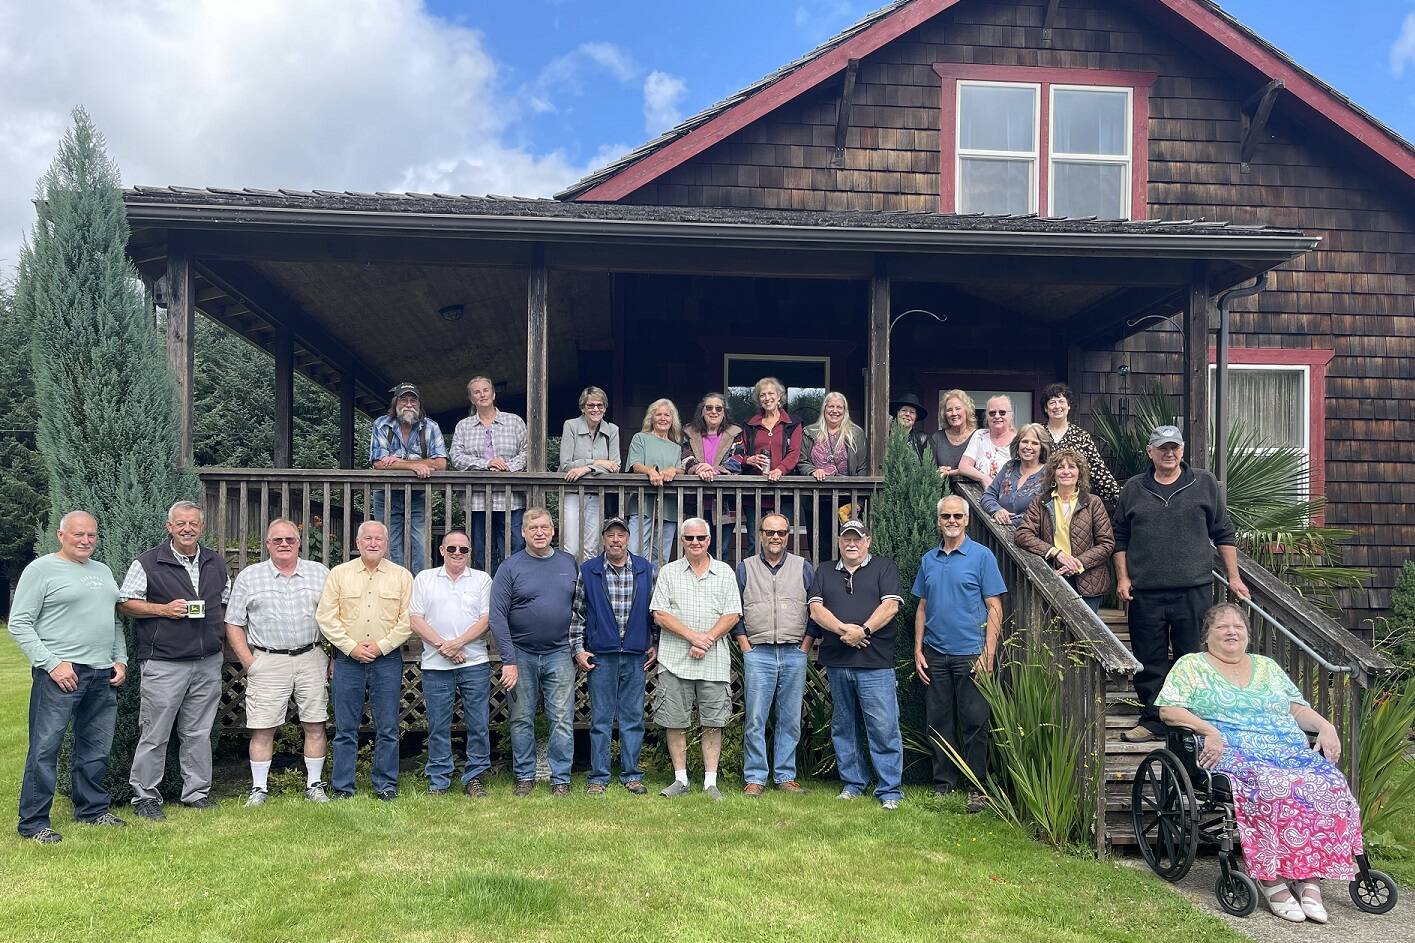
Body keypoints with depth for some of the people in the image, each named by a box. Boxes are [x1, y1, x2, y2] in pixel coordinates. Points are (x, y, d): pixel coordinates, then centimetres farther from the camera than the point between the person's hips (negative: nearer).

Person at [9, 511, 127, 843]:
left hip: (103, 674, 7)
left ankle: (93, 809, 26)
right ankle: (33, 823, 5)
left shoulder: (103, 571, 17)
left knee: (96, 748, 13)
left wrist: (120, 659, 11)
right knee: (45, 748, -4)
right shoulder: (41, 570, -4)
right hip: (60, 672, -7)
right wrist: (51, 663, -15)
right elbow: (19, 624, -8)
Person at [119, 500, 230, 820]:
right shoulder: (147, 563, -3)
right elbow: (125, 603, -3)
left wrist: (221, 636, 8)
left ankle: (197, 792, 21)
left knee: (199, 733, 11)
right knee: (155, 734, 0)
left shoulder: (216, 563, 12)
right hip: (164, 664, -4)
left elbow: (227, 602, 22)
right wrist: (162, 609, -15)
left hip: (208, 663, 4)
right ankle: (145, 796, 13)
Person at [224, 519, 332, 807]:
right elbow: (233, 624, 6)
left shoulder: (320, 573, 7)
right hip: (267, 662, -1)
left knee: (315, 726, 3)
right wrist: (248, 662, -2)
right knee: (262, 728, 0)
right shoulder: (248, 577, 5)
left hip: (311, 659, 1)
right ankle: (259, 789, 13)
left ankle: (314, 785, 14)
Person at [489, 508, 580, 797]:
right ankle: (525, 777, 21)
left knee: (562, 721, 0)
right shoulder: (510, 567, -3)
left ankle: (561, 779, 10)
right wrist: (508, 660, -12)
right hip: (521, 655, -1)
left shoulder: (569, 563, 6)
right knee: (522, 720, 9)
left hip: (559, 654, 1)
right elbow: (497, 616, -7)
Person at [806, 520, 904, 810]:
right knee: (844, 727, 11)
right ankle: (853, 783, 23)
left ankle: (890, 790, 2)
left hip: (875, 663, -4)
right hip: (836, 663, 4)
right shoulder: (824, 572, 16)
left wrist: (863, 631, -17)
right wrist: (844, 628, -13)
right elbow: (816, 610, 3)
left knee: (884, 728, -6)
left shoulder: (884, 567, 7)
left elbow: (890, 606, -5)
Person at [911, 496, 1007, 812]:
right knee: (939, 723, 9)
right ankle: (943, 785, 19)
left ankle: (976, 789, 8)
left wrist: (988, 654, -12)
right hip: (935, 655, 4)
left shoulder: (981, 556, -2)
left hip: (970, 654, -4)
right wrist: (918, 651, 7)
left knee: (974, 723, -1)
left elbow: (994, 608, -5)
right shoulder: (928, 560, 11)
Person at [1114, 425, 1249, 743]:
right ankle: (1152, 721, 14)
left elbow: (1224, 534, 10)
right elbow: (1120, 539, 14)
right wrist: (1123, 578, 5)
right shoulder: (1133, 489, 11)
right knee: (1150, 662, 5)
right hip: (1146, 593, 1)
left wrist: (1233, 577, 7)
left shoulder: (1205, 484, 8)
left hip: (1194, 589, -1)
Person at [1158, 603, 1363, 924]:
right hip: (1231, 751, -5)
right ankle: (1273, 880, -29)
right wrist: (1208, 730, -15)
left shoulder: (1267, 666, 27)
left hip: (1291, 750, 5)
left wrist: (1325, 726, 3)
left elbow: (1298, 708, 24)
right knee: (1272, 786, -36)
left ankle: (1310, 879, -24)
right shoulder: (1191, 665, 12)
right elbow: (1167, 710, 0)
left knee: (1329, 785, -25)